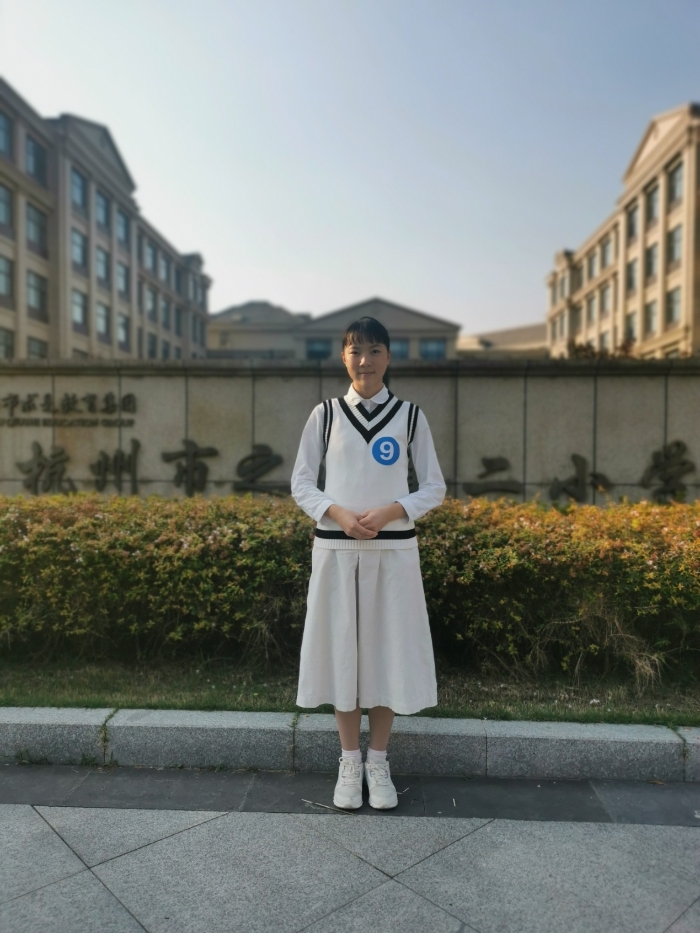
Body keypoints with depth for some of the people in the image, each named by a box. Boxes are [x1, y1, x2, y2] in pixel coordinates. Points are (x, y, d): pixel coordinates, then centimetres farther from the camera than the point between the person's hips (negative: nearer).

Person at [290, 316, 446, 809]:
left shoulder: (409, 415, 2)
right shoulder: (326, 413, 3)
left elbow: (434, 488, 3)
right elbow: (302, 482, 4)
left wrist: (391, 511, -15)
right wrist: (337, 513, -15)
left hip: (393, 551, 0)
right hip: (336, 550, 0)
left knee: (388, 650, 7)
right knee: (341, 649, 7)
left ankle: (378, 762, 25)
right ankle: (349, 763, 25)